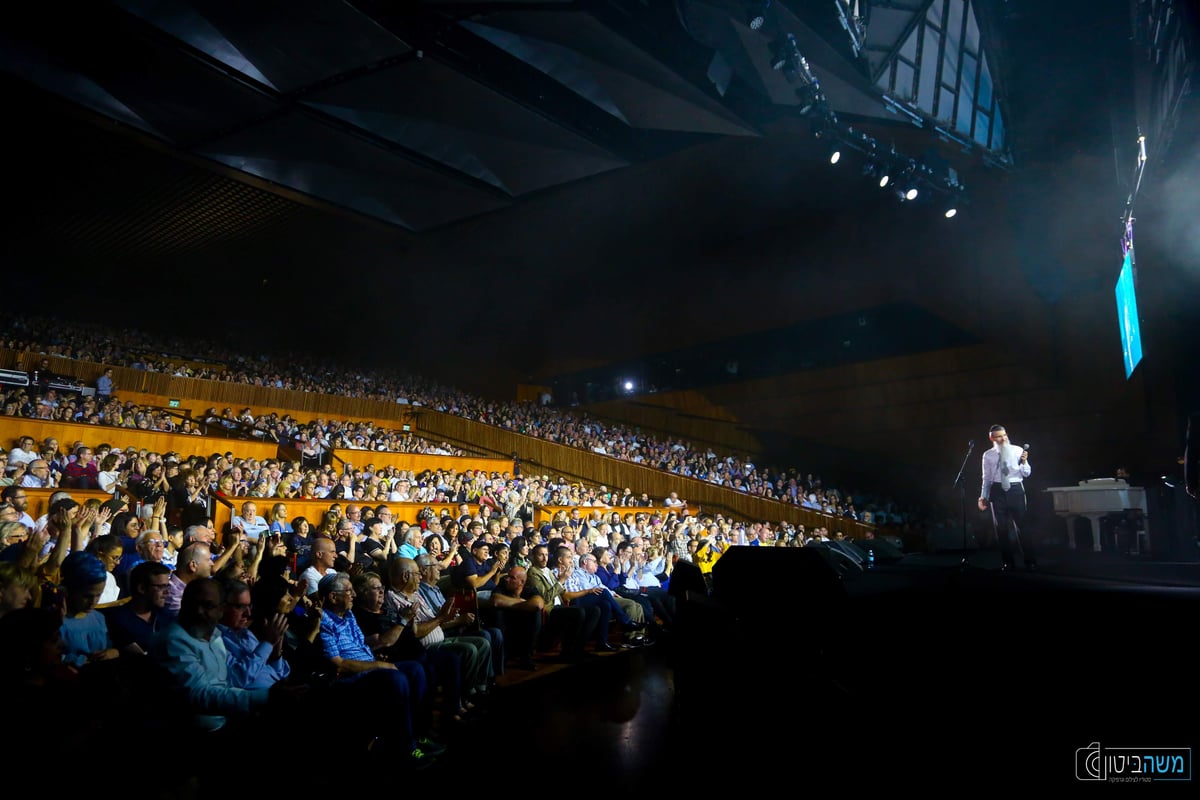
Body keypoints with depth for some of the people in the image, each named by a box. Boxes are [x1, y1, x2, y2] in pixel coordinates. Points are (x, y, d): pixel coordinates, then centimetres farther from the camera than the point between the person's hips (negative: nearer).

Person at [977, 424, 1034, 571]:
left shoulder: (1017, 450, 0)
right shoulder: (988, 455, 4)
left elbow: (1026, 473, -1)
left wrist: (1024, 462, -21)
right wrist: (983, 496, 5)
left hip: (1016, 490, -1)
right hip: (997, 491, 1)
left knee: (1021, 525, 0)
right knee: (1001, 527, 7)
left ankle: (1030, 561, 12)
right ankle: (1007, 562, 19)